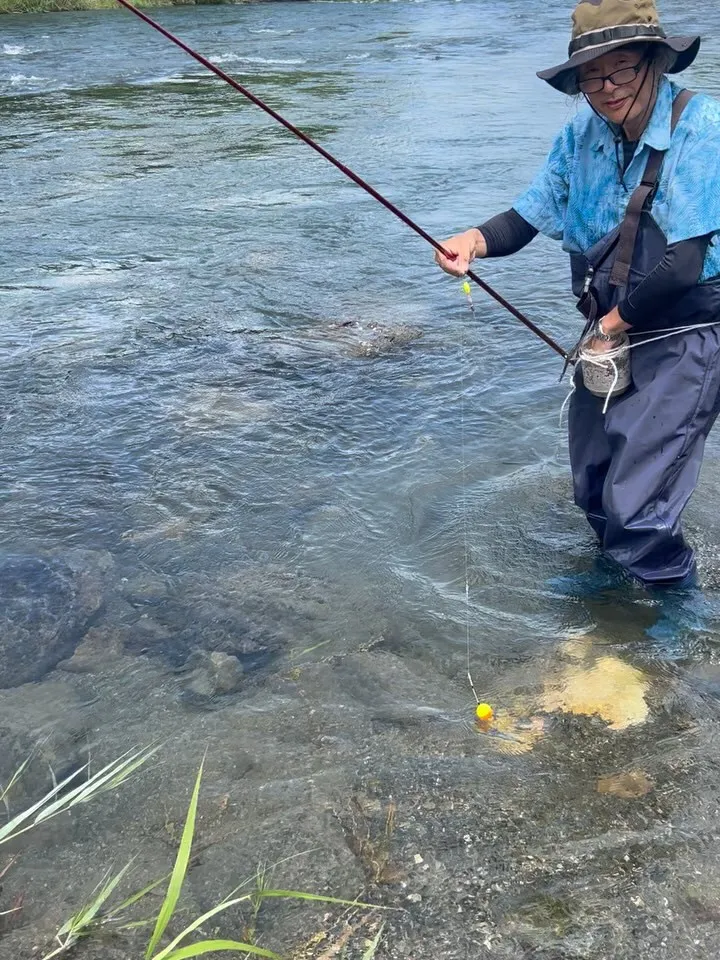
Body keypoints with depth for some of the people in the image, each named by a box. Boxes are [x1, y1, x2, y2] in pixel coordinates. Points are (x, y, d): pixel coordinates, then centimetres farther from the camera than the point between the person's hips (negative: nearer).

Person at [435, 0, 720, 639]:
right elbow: (527, 216, 0)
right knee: (592, 480, 21)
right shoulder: (582, 137, -1)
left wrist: (613, 324, -14)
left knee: (635, 503, -8)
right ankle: (615, 564, 51)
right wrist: (476, 240, -21)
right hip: (611, 328, 7)